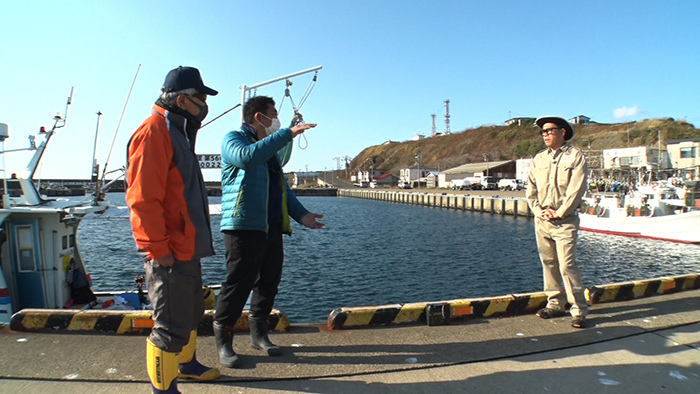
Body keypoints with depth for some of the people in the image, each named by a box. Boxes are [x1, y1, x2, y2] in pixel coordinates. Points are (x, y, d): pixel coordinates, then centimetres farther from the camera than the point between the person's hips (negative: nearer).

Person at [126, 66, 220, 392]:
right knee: (172, 325, -1)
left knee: (191, 313, 24)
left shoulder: (177, 132, 16)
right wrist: (159, 249, -22)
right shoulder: (154, 132, -16)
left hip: (186, 248, 11)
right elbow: (143, 198, -23)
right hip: (169, 253, -11)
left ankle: (187, 363, 43)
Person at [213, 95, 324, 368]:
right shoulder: (234, 139, -2)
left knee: (268, 283, 11)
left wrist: (301, 214, 11)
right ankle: (223, 341, 10)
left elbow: (282, 186, 23)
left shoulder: (269, 148, 23)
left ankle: (258, 333, 25)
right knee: (238, 284, -4)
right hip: (244, 225, -8)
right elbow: (247, 157, -27)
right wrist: (287, 134, -26)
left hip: (272, 227, 8)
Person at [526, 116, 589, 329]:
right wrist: (539, 211, -4)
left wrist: (558, 213, -12)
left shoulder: (575, 157, -2)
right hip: (541, 221, 5)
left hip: (565, 221, -5)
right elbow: (531, 189, 9)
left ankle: (579, 311, 2)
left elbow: (576, 190, -10)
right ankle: (555, 304, 21)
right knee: (548, 264, 10)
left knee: (567, 265, -8)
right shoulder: (539, 158, 12)